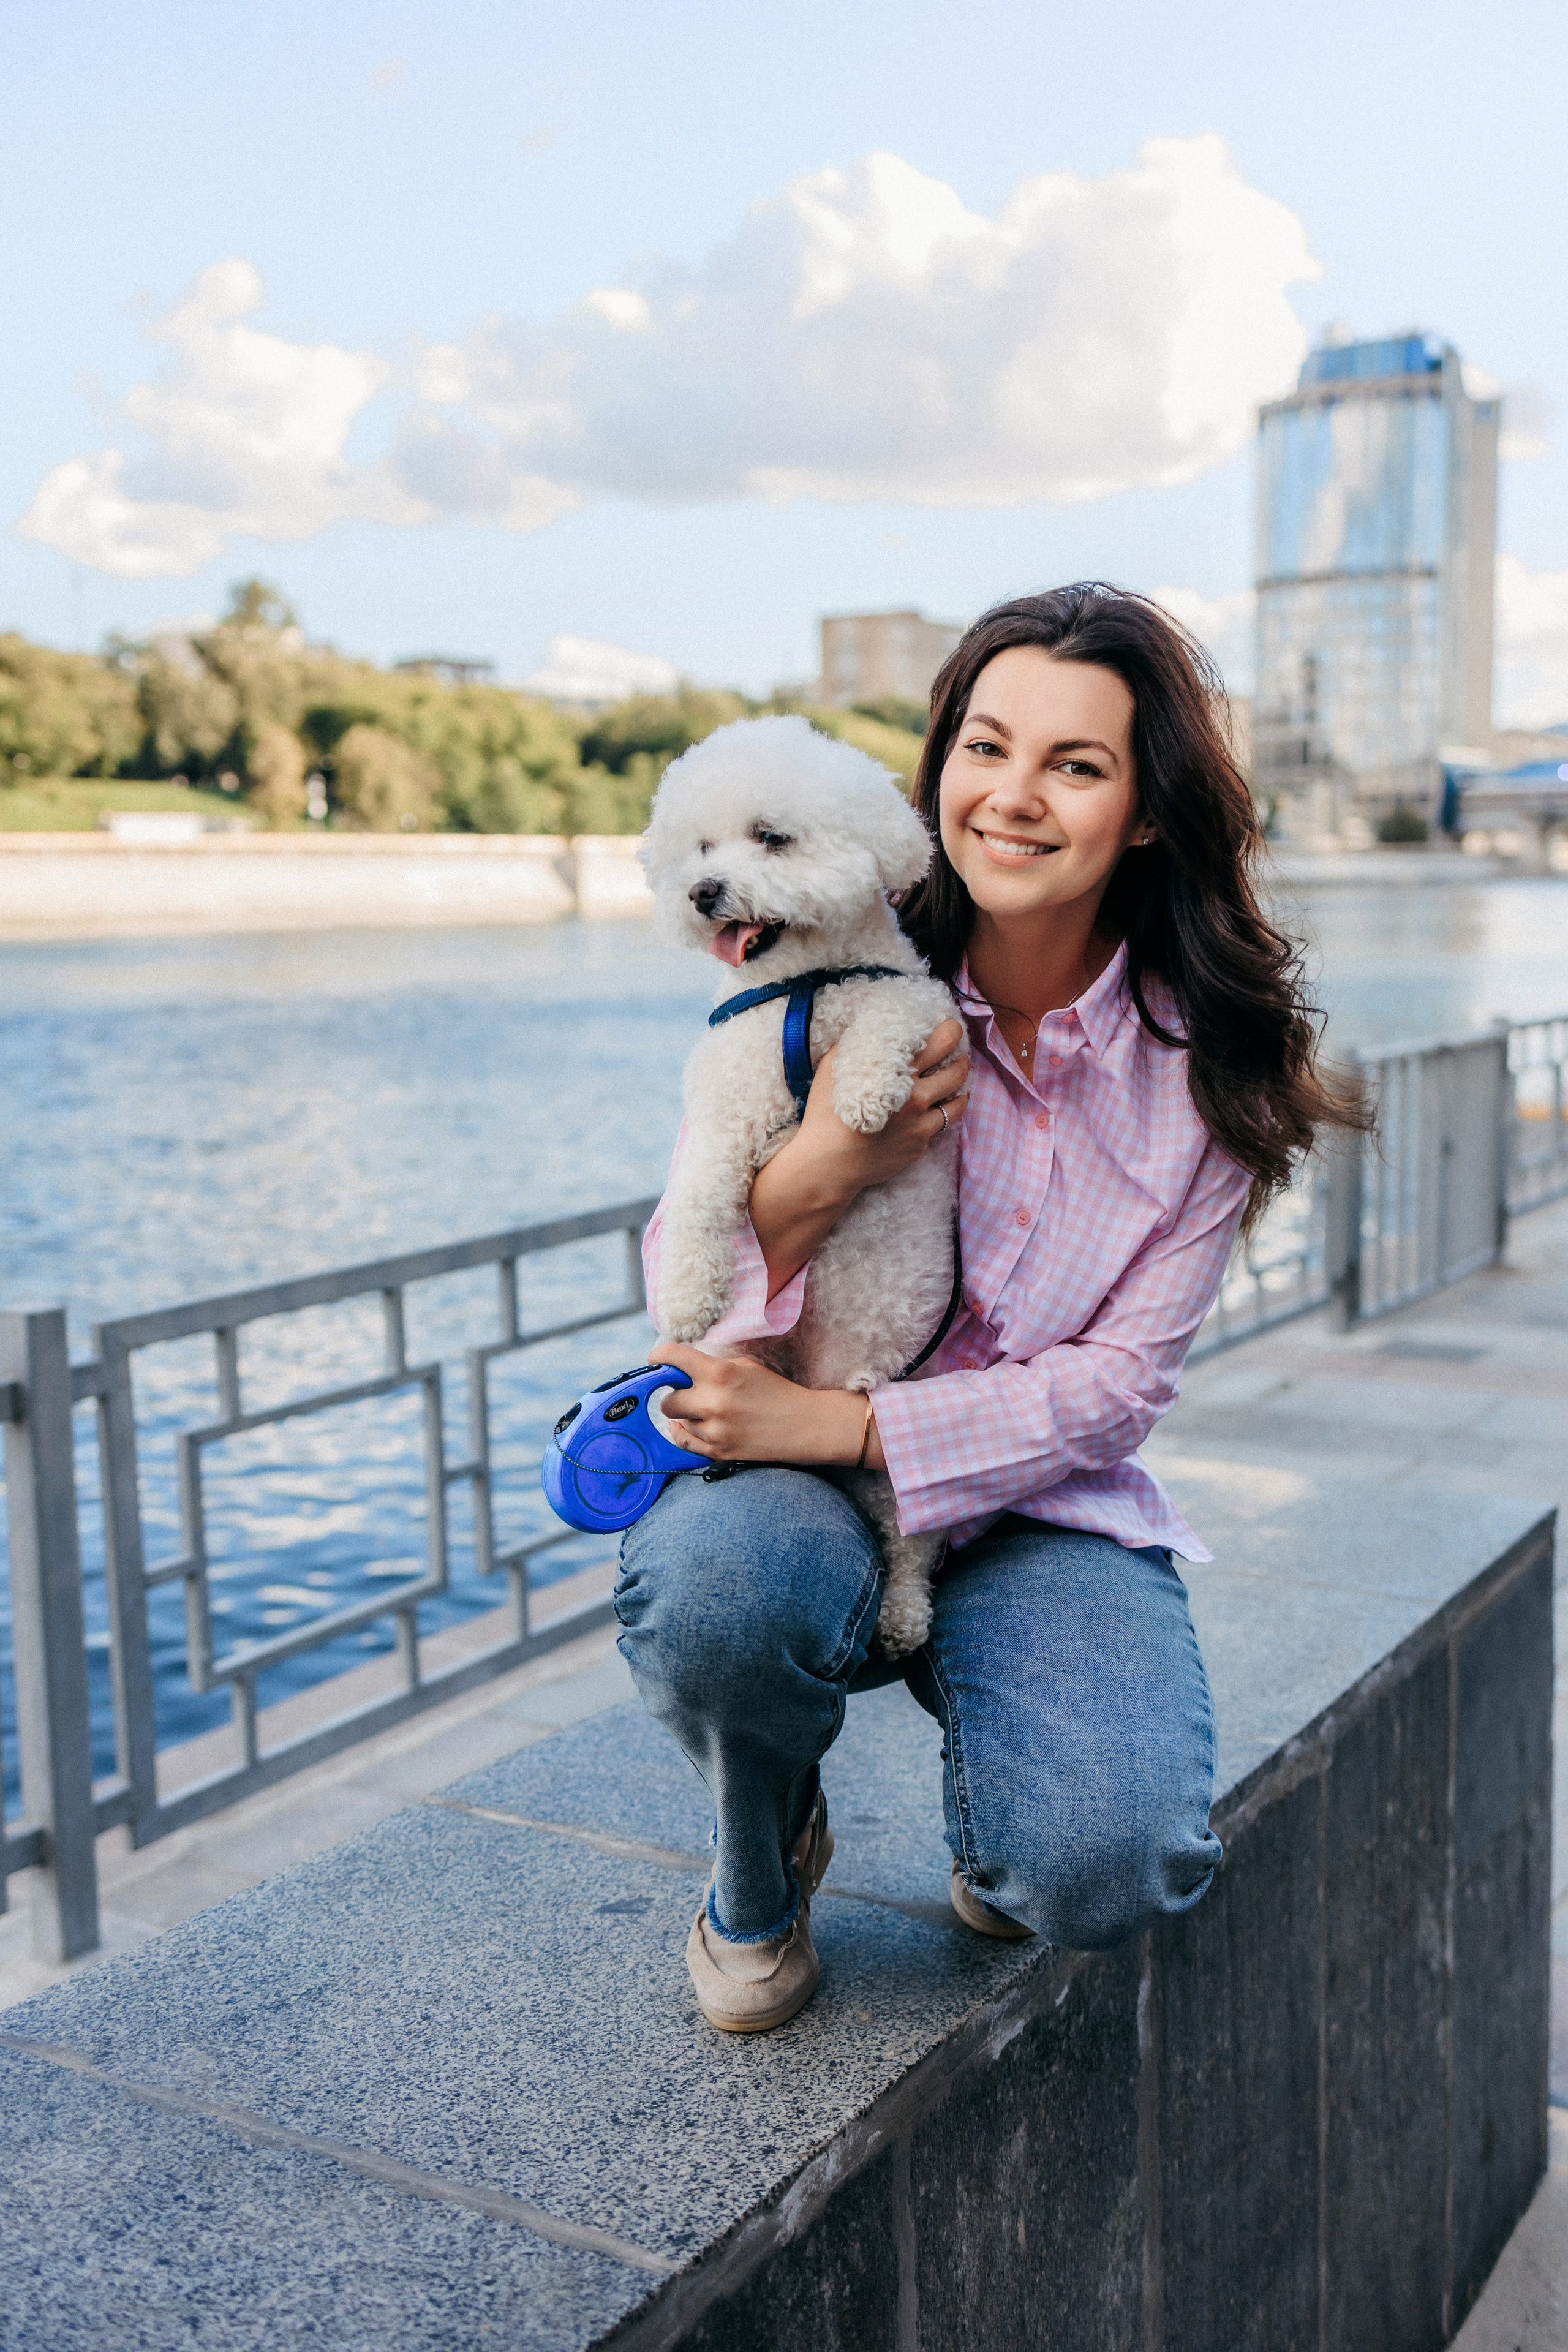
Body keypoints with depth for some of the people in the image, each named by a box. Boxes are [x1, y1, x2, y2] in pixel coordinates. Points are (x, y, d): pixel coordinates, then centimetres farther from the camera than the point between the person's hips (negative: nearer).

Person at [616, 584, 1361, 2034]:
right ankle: (761, 1864, 1)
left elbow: (1121, 1384, -10)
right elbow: (675, 1285, -4)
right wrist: (824, 1170, -26)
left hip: (1045, 1510, 0)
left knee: (1107, 1866, -28)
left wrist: (840, 1426, -23)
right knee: (714, 1580, -36)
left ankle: (996, 1798, 12)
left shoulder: (1211, 1061, -7)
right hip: (798, 1483, 1)